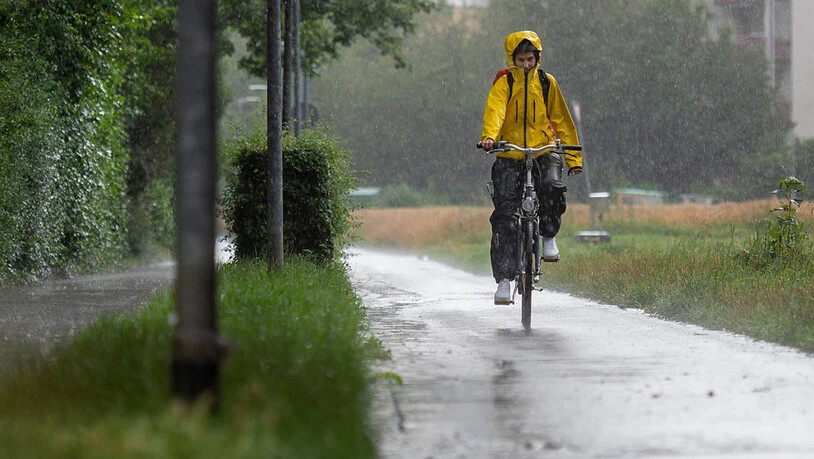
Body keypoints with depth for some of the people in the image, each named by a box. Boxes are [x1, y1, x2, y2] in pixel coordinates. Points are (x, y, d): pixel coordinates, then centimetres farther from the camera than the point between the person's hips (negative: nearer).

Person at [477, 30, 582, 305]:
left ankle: (549, 236, -3)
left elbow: (562, 120, 14)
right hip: (510, 156, -1)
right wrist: (489, 137, -37)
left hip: (544, 151, 1)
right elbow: (495, 110, -17)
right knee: (505, 216, -7)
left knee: (552, 187, -31)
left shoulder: (547, 83, 8)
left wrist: (574, 158, 10)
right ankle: (504, 278, -3)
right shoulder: (504, 83, 1)